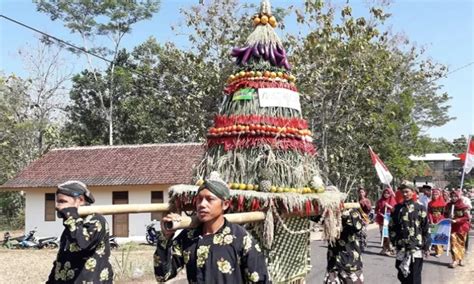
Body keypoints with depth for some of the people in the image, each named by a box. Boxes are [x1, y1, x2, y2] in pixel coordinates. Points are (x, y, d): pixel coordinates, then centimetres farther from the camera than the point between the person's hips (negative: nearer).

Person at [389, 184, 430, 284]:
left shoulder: (420, 208, -1)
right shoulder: (398, 208, 8)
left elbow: (426, 228, -2)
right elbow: (392, 226, 13)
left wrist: (426, 247, -4)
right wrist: (394, 240, 5)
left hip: (416, 247, -3)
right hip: (401, 248, 3)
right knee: (402, 275, 10)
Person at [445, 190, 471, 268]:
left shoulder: (463, 206, -10)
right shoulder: (448, 205, 2)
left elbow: (466, 217, -13)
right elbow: (445, 214, 15)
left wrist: (456, 220, -23)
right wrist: (448, 218, -8)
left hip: (461, 227, -2)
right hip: (452, 227, 2)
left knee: (461, 244, 10)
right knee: (453, 243, -8)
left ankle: (460, 259, 23)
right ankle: (455, 260, -8)